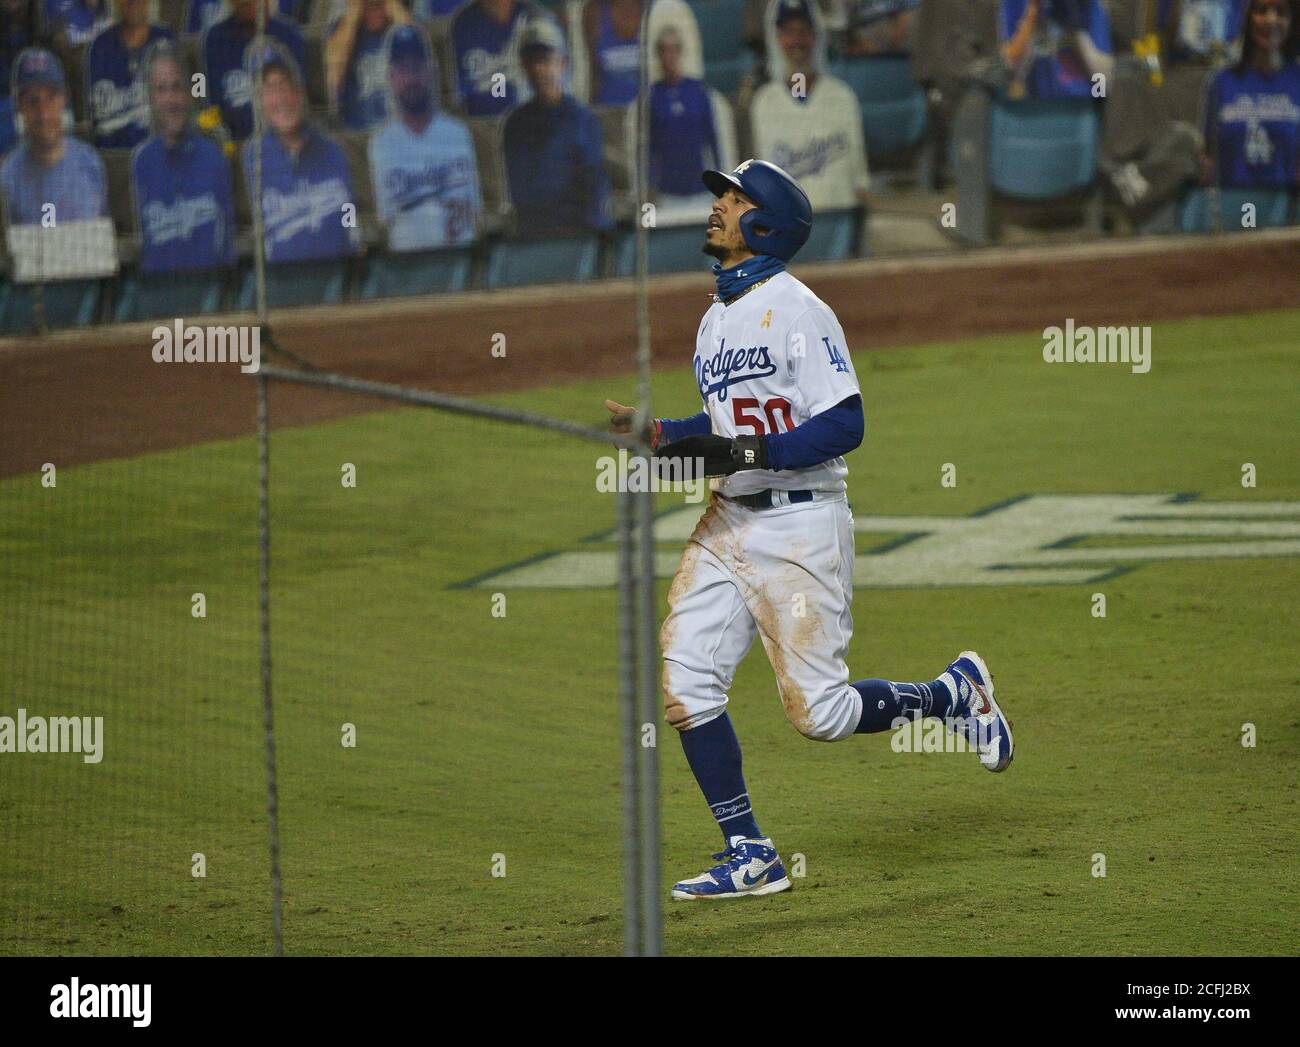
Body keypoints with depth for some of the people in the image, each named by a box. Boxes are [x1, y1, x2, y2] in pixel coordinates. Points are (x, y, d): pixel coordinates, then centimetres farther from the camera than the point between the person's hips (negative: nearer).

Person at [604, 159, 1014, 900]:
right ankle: (751, 858, 4)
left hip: (800, 525, -8)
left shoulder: (796, 310, -12)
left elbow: (844, 424, -18)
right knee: (685, 685, -4)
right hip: (729, 524, 8)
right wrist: (654, 435, 9)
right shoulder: (717, 318, 14)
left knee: (818, 712, -7)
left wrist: (749, 453, -24)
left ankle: (954, 695, 20)